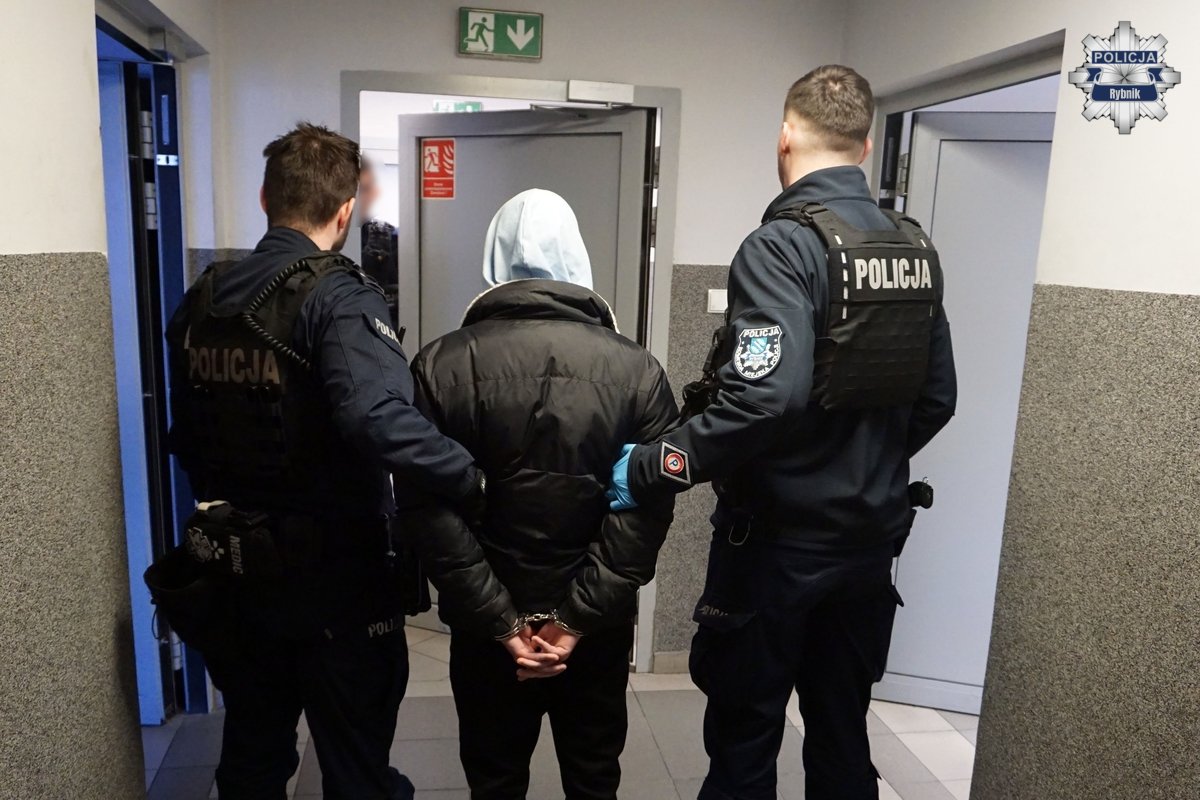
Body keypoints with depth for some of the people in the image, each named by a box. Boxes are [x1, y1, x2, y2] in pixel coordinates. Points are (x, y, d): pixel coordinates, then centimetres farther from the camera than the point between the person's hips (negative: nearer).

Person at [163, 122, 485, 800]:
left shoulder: (204, 299, 2)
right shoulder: (340, 298, -19)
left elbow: (186, 437, 10)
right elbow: (380, 418, -36)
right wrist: (476, 485, -28)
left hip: (237, 570, 7)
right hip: (335, 575, -6)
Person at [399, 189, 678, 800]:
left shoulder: (441, 364, -9)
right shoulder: (638, 370, -8)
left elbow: (431, 508, -14)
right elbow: (648, 507, -14)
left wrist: (500, 621, -10)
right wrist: (579, 618, -11)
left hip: (486, 626, 0)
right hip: (601, 627, 1)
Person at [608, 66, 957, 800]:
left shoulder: (784, 244, -17)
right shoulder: (917, 250, 5)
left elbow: (766, 395, -30)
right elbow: (936, 399, 10)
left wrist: (650, 470, -21)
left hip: (781, 536, -7)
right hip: (872, 535, 7)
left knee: (745, 737, 10)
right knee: (843, 737, 20)